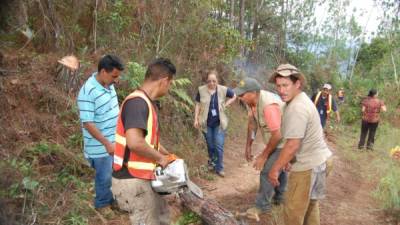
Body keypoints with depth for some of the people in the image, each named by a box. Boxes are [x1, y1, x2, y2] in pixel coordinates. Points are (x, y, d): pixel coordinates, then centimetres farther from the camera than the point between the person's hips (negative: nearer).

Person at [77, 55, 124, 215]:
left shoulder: (108, 84, -1)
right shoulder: (87, 92, -26)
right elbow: (88, 124, -25)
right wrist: (107, 143, -25)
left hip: (116, 140, 8)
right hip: (100, 146, -8)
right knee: (104, 177, 12)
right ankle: (102, 203, 36)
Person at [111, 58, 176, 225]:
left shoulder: (147, 102, 9)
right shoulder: (137, 102, -22)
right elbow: (135, 142, -35)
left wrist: (168, 156, 18)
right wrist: (160, 158, -19)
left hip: (142, 178, 10)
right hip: (132, 181, -10)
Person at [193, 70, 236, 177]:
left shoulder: (223, 89, -8)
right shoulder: (201, 90, -8)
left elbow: (234, 96, 10)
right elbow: (198, 105, 1)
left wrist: (226, 105, -2)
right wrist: (196, 119, -1)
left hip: (219, 123, -1)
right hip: (206, 123, 1)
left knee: (219, 146, -2)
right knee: (210, 146, 14)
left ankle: (219, 168, 12)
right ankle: (211, 162, 38)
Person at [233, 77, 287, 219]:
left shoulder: (269, 105, -37)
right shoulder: (251, 101, -9)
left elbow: (277, 135, -33)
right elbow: (252, 124, 6)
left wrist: (263, 156, -22)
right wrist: (248, 146, 9)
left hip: (283, 142, -9)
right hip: (275, 141, 9)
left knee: (267, 172, -4)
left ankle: (262, 205, 15)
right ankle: (280, 198, 45)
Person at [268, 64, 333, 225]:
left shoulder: (297, 108, -24)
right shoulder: (301, 99, 8)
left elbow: (292, 145, -27)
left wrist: (275, 169, -19)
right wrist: (290, 159, 16)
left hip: (309, 164, -10)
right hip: (319, 158, 10)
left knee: (293, 210, 2)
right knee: (309, 203, 26)